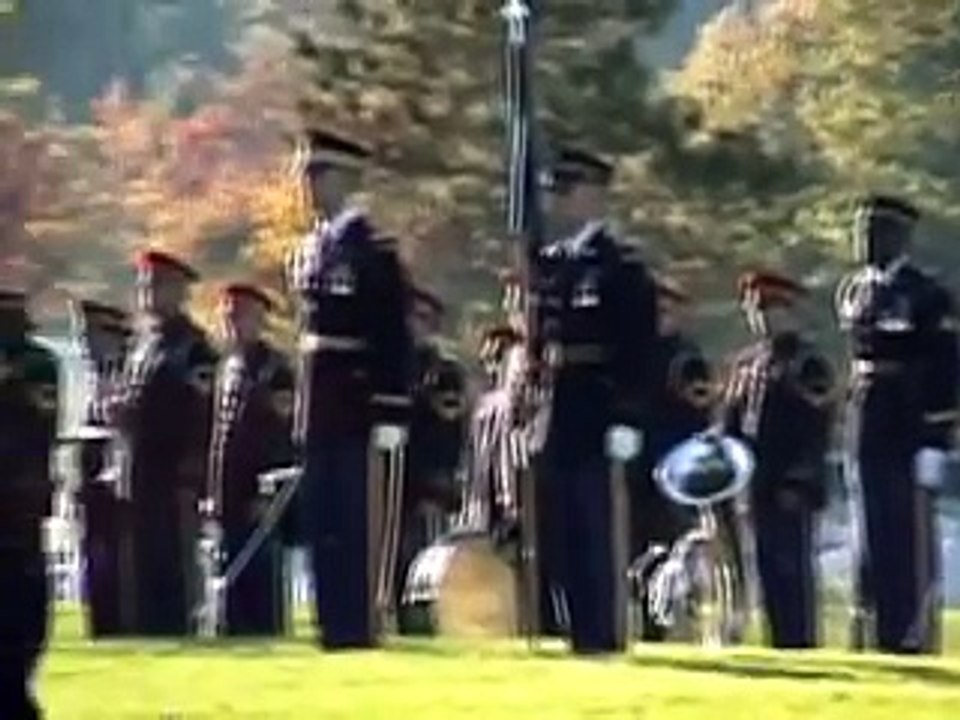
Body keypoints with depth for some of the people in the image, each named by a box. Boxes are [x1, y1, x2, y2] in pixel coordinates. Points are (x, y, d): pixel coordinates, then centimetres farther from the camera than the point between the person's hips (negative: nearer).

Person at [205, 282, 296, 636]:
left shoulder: (274, 367, -6)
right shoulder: (226, 366, 17)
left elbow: (281, 433, -11)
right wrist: (213, 493, 14)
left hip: (258, 496, -7)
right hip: (230, 498, 7)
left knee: (261, 577, -6)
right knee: (233, 576, 9)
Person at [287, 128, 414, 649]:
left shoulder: (374, 252, -8)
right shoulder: (308, 252, 14)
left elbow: (395, 341, -11)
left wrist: (390, 417, -15)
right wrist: (302, 410, 14)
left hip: (356, 408, -8)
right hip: (319, 412, 8)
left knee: (357, 523, -5)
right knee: (322, 523, 9)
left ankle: (360, 626, -1)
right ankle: (335, 626, 14)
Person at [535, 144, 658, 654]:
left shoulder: (622, 269, -5)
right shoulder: (544, 264, 15)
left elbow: (637, 353, -10)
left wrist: (626, 422, -16)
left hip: (596, 422, -7)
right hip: (553, 422, 7)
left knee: (600, 534, -5)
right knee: (566, 534, 8)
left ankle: (605, 636, -2)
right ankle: (581, 634, 13)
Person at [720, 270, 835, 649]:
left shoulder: (808, 362, -5)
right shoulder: (747, 363, 16)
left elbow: (816, 429, -11)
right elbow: (730, 420, 17)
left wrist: (798, 482, -17)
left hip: (791, 488, -7)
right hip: (758, 485, 7)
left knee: (793, 566, -6)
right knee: (769, 564, 8)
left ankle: (801, 639, -2)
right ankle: (781, 637, 14)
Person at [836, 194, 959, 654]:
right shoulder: (852, 292, 12)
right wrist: (852, 442, 16)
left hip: (910, 435, -6)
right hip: (868, 436, 6)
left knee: (913, 534, -3)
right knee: (875, 535, 8)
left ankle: (919, 632, 2)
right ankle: (885, 630, 14)